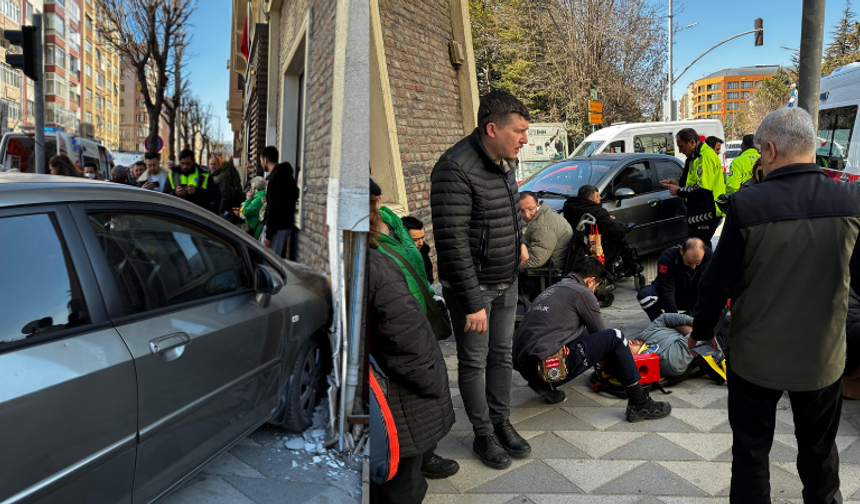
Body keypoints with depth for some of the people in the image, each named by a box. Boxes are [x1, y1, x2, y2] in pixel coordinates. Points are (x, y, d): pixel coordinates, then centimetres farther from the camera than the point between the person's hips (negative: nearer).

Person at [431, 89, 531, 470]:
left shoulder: (506, 161, 3)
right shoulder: (456, 169, -25)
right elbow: (453, 242, -27)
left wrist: (516, 240, 20)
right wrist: (472, 303, -25)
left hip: (507, 281, 8)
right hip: (472, 285, -8)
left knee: (502, 354, 18)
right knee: (474, 362, 8)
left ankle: (501, 422, 35)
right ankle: (483, 435, 25)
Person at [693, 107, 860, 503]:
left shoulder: (746, 204, -21)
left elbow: (717, 283, -14)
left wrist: (702, 331, 1)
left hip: (756, 357, -3)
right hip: (822, 357, 3)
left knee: (751, 451, 16)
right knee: (819, 450, 24)